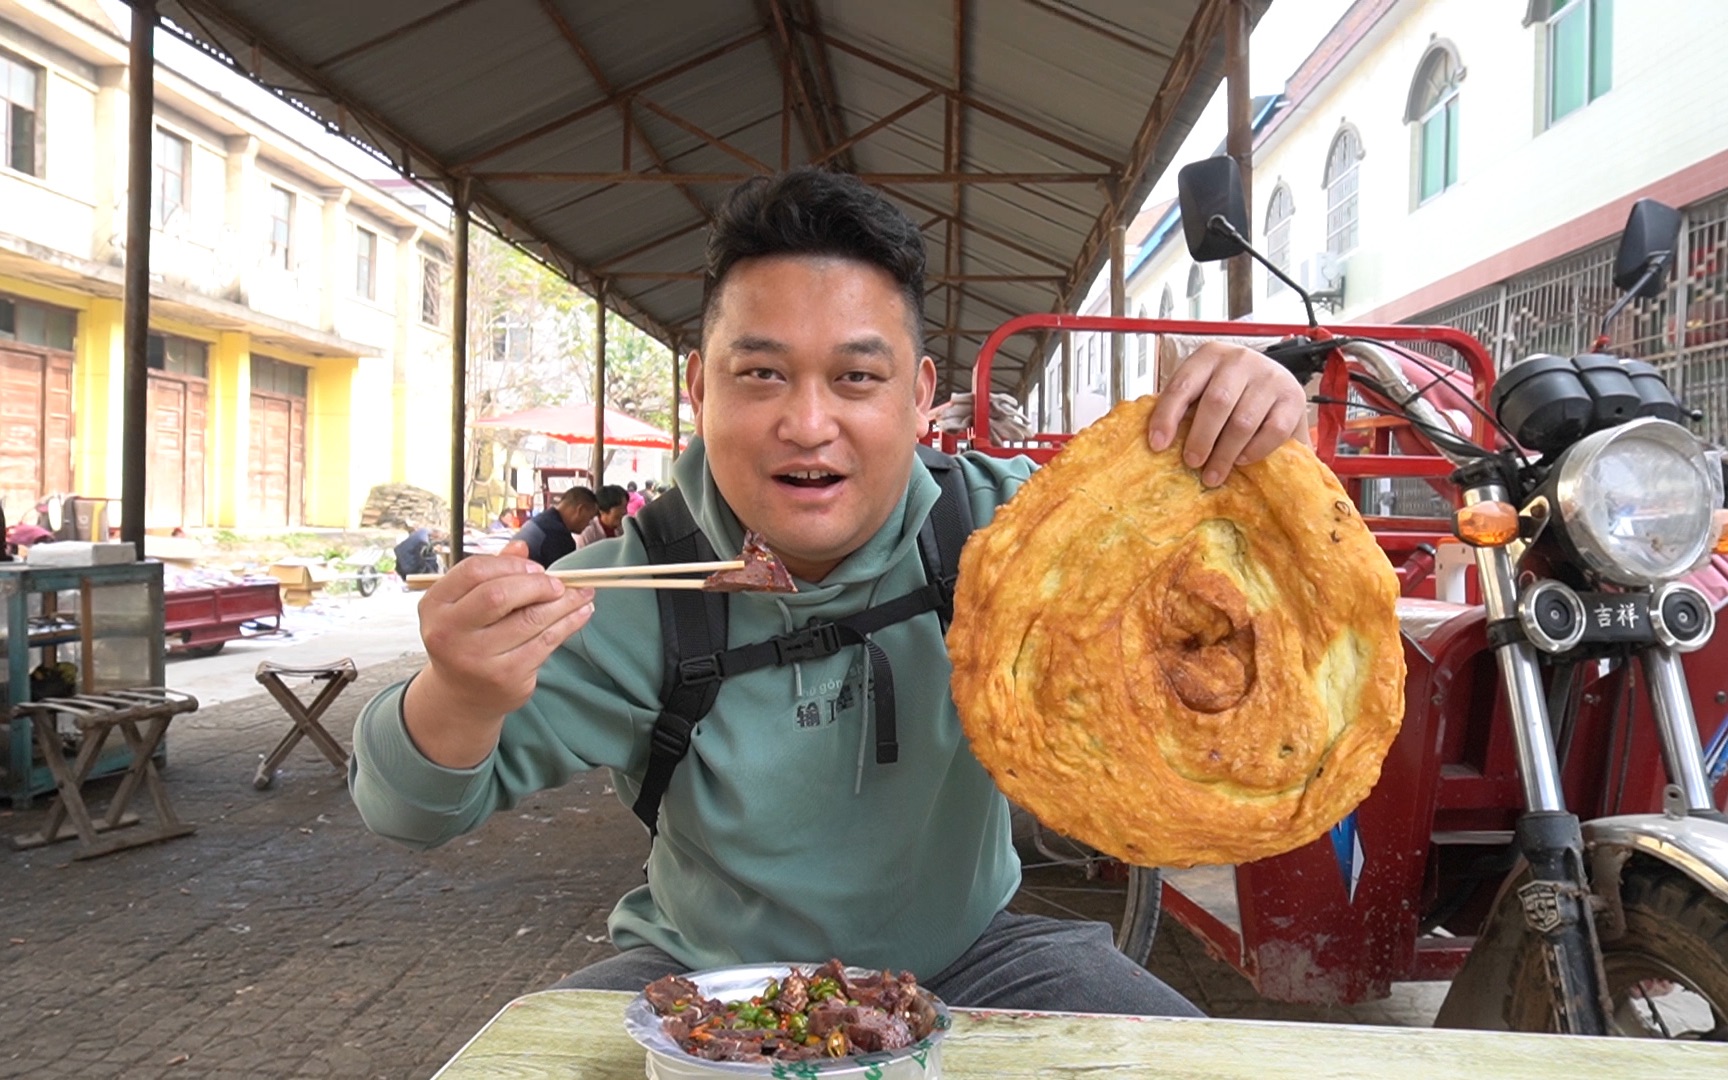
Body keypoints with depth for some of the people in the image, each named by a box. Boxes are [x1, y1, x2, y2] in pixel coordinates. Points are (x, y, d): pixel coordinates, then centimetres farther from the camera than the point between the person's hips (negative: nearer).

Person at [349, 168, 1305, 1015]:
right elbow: (413, 810, -14)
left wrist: (1251, 456, -31)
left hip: (964, 957, 1)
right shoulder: (637, 592, -18)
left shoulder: (999, 526, -16)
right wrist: (461, 700, -40)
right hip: (705, 976, 0)